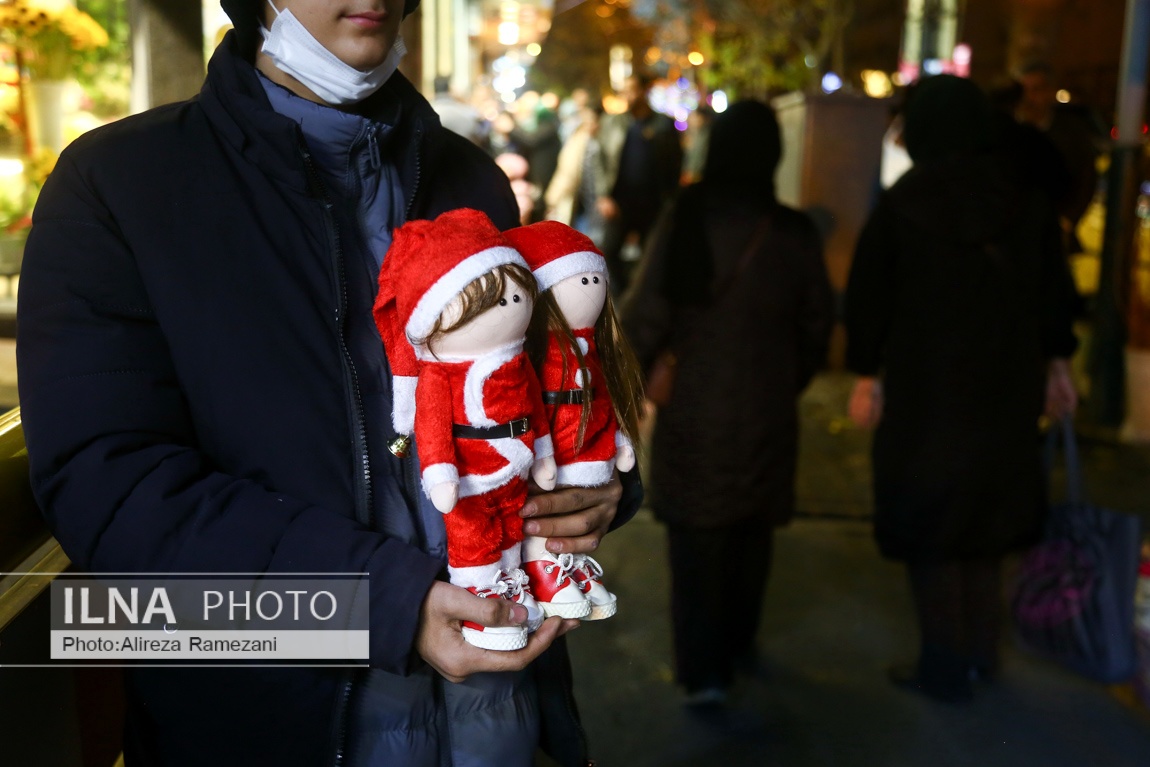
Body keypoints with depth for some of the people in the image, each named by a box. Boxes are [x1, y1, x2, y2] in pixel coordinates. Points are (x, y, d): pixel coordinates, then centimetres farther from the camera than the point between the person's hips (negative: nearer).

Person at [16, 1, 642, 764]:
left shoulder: (471, 178, 8)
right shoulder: (116, 179, -7)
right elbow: (103, 480, -15)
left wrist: (599, 480, -9)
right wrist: (386, 596, -24)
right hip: (277, 703, -4)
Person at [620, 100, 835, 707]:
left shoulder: (681, 222, -13)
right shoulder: (794, 233, -8)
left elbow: (646, 315, -12)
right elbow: (817, 326, 1)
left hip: (693, 411, -2)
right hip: (766, 412, 2)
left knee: (696, 539, 8)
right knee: (750, 535, 19)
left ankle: (704, 670, 6)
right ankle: (738, 644, 35)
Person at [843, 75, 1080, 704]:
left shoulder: (901, 203, -10)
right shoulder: (1026, 198, 0)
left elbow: (868, 297, -8)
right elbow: (1055, 288, 7)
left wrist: (866, 374, 1)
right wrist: (1056, 363, 17)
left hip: (924, 391, -4)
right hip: (1007, 390, 5)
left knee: (927, 518, 7)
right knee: (984, 507, 18)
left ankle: (946, 669, 14)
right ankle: (980, 656, 27)